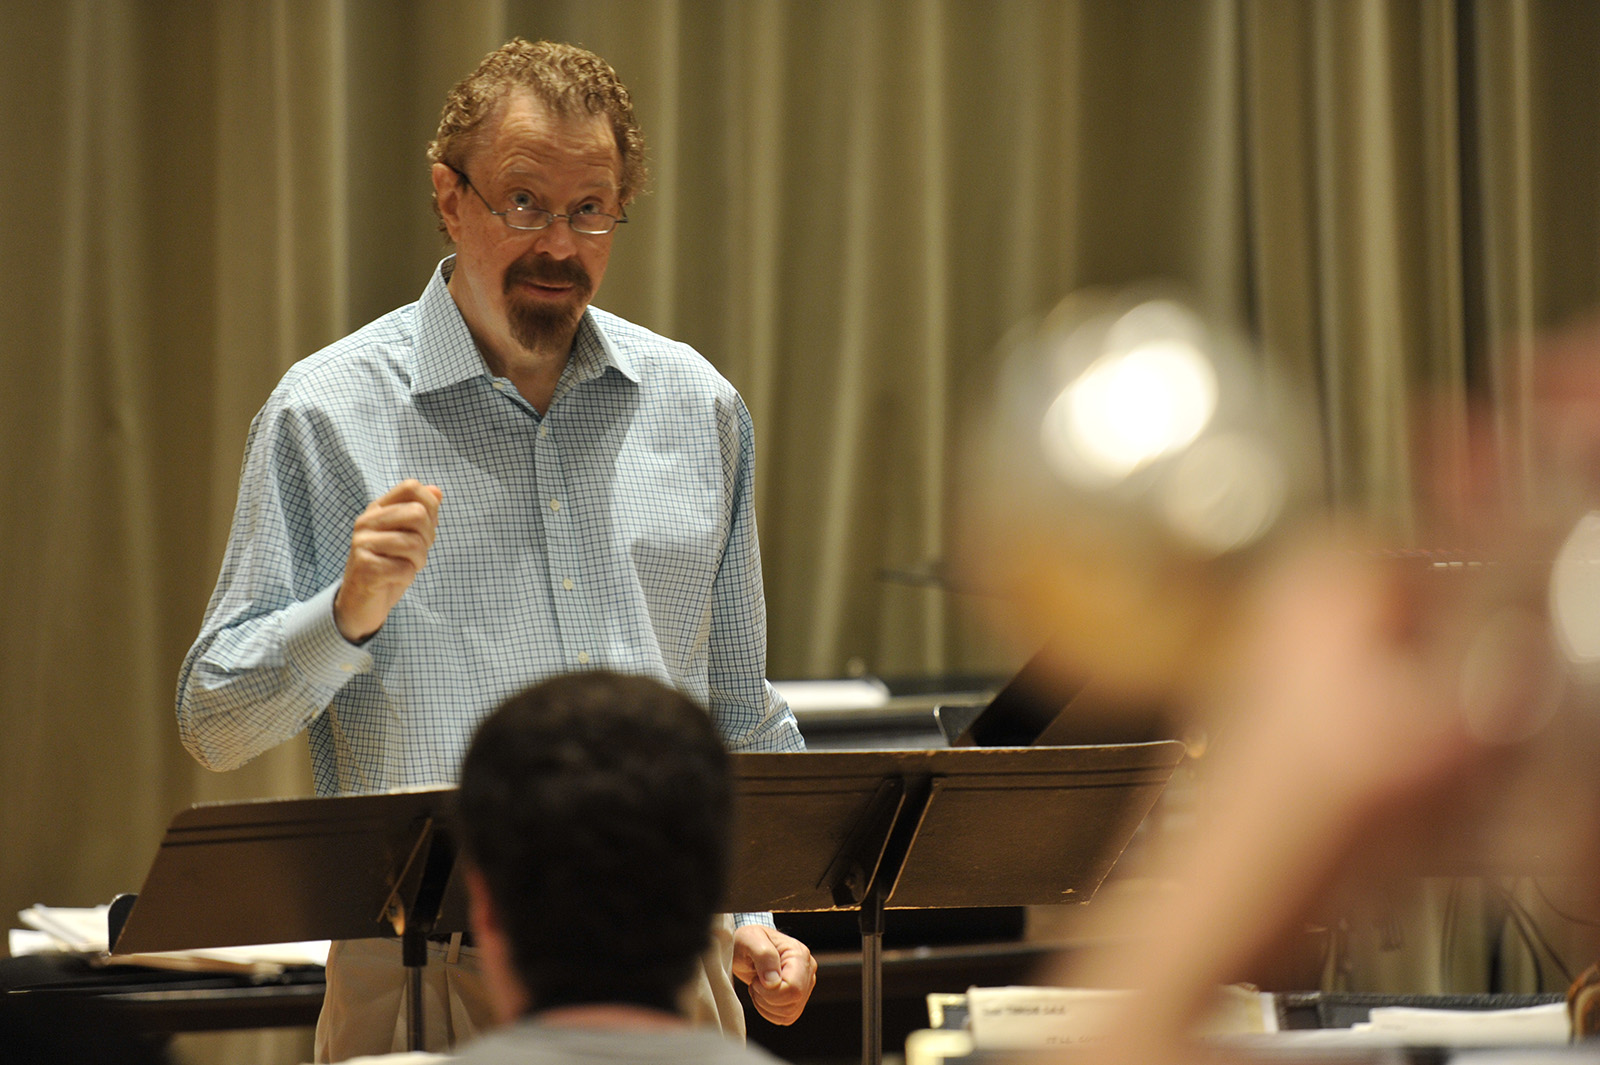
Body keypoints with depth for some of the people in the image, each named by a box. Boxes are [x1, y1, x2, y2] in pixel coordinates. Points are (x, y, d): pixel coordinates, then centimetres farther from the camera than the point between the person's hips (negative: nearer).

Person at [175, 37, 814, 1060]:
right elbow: (214, 725, -2)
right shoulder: (327, 411, -1)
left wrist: (758, 915, 8)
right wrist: (348, 614, -19)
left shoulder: (698, 405, 11)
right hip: (430, 965, -3)